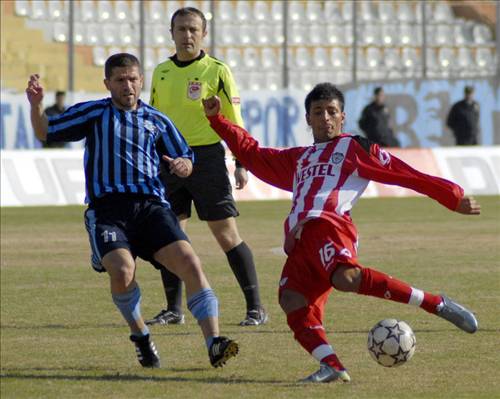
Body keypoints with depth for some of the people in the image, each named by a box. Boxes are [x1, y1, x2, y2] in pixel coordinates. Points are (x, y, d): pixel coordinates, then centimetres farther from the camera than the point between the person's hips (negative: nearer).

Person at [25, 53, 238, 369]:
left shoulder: (157, 121, 19)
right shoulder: (93, 113, 14)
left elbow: (185, 160, 22)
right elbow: (46, 132, 17)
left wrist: (182, 165, -3)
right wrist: (36, 105, -2)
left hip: (151, 205, 2)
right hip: (107, 209, -2)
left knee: (190, 263, -19)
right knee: (122, 271, -27)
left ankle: (214, 343, -20)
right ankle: (140, 336, 0)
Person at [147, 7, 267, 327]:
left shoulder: (217, 71, -3)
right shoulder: (161, 73, 11)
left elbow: (234, 121, -3)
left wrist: (241, 164, -8)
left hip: (206, 157, -5)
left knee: (226, 234, -6)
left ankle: (256, 307, -1)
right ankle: (174, 310, 14)